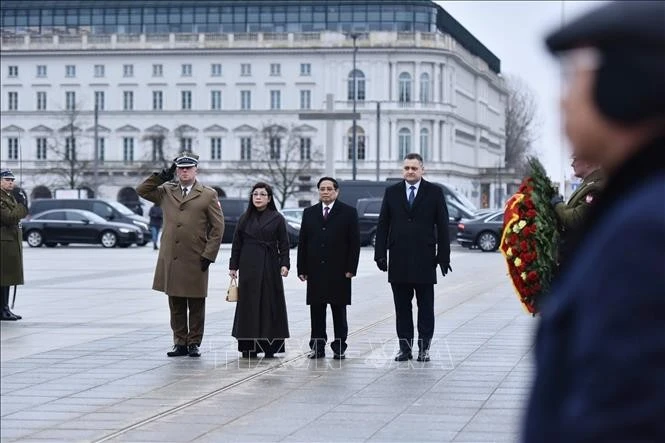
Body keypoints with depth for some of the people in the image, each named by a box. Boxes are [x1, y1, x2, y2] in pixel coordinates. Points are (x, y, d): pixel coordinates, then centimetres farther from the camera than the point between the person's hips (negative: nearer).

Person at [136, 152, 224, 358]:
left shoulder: (208, 195, 2)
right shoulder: (166, 192, 12)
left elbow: (217, 227, 0)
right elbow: (141, 190, 9)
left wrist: (209, 255, -7)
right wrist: (163, 176, 1)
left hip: (195, 261, -3)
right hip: (171, 259, 3)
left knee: (196, 306, 3)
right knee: (176, 306, 7)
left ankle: (194, 343, 11)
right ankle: (180, 343, 14)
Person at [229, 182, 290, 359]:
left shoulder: (277, 219, 2)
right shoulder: (244, 218, 8)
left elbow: (284, 244, 1)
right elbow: (236, 244, 10)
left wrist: (284, 264, -9)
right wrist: (233, 266, 5)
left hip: (269, 268, -2)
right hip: (248, 266, 2)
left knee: (270, 303, -2)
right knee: (248, 304, 0)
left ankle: (270, 345, 3)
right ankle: (249, 346, 4)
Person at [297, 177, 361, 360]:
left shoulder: (348, 212, 2)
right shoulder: (309, 213, 11)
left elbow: (354, 242, -1)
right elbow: (302, 243, 10)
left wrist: (351, 268, -8)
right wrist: (302, 269, 3)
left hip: (339, 271, -3)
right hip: (315, 271, 3)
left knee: (339, 311, 2)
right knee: (316, 311, 4)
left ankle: (339, 348, 7)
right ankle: (317, 347, 10)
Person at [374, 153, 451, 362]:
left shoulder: (434, 192, 2)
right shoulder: (392, 192, 8)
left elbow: (442, 226, 0)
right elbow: (382, 225, 7)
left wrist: (443, 256, -4)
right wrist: (380, 254, -1)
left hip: (425, 259, -2)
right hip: (398, 260, 2)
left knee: (425, 307, 3)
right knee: (402, 307, 5)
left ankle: (424, 348, 8)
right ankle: (405, 347, 10)